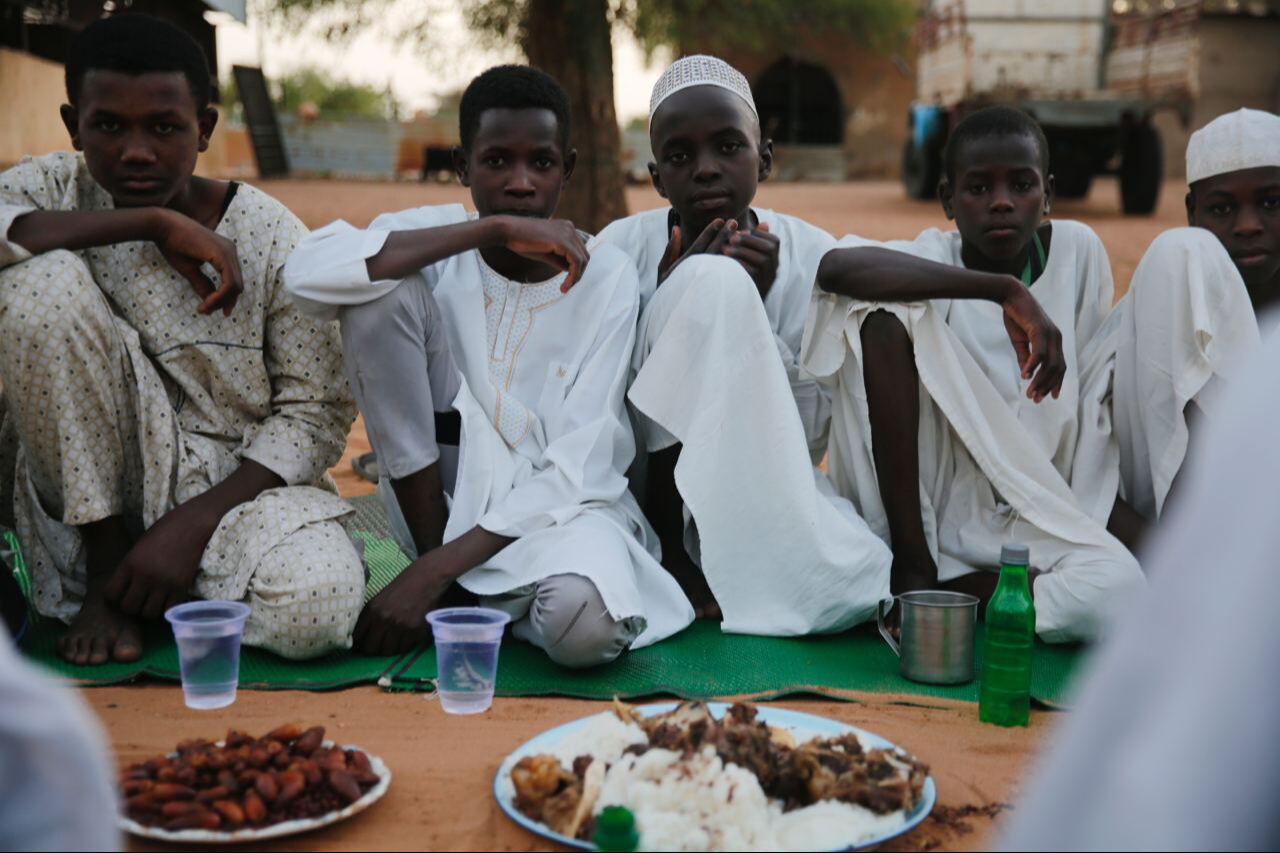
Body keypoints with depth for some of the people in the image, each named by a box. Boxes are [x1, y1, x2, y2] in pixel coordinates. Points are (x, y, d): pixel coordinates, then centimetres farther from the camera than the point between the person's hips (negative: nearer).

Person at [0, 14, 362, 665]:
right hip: (92, 486, 1)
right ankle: (104, 563, -10)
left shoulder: (270, 237, -7)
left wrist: (191, 524, -18)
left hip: (232, 483, -1)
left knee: (316, 608, -32)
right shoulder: (58, 190, -2)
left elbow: (317, 411, -8)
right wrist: (151, 223, -26)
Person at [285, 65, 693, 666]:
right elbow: (307, 273, -27)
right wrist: (492, 229, -28)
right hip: (442, 499, 1)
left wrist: (436, 571, -22)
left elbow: (576, 467, -13)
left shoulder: (605, 278, -7)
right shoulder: (435, 241, -4)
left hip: (555, 506, -1)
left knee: (586, 622, -37)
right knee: (382, 287, -18)